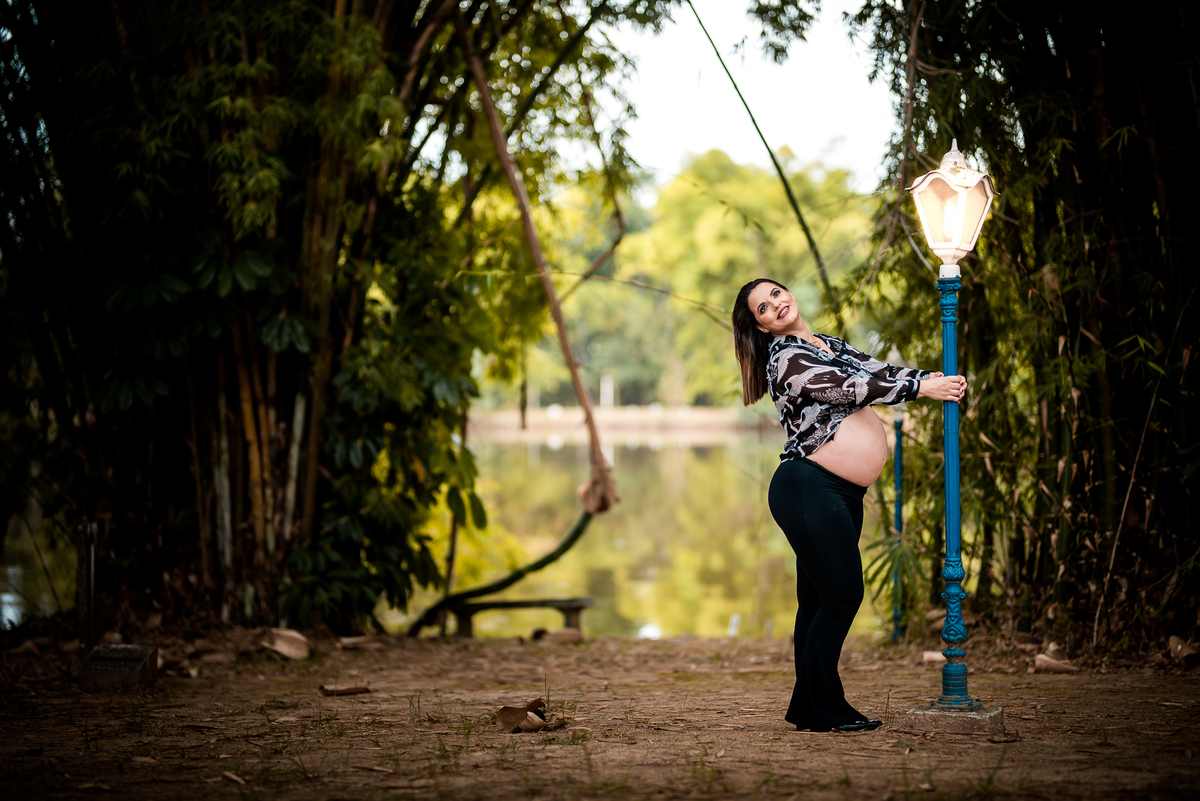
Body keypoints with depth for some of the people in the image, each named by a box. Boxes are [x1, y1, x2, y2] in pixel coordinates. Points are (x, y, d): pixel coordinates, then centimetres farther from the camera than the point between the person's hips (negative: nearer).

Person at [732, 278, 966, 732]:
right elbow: (850, 387, -14)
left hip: (842, 497, 8)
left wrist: (936, 379, -2)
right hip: (807, 489, -8)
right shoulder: (785, 358, -8)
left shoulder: (831, 345, 21)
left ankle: (809, 707, 13)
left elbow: (879, 371, 14)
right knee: (842, 596, -10)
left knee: (818, 600, 9)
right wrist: (920, 388, -12)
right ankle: (822, 709, -3)